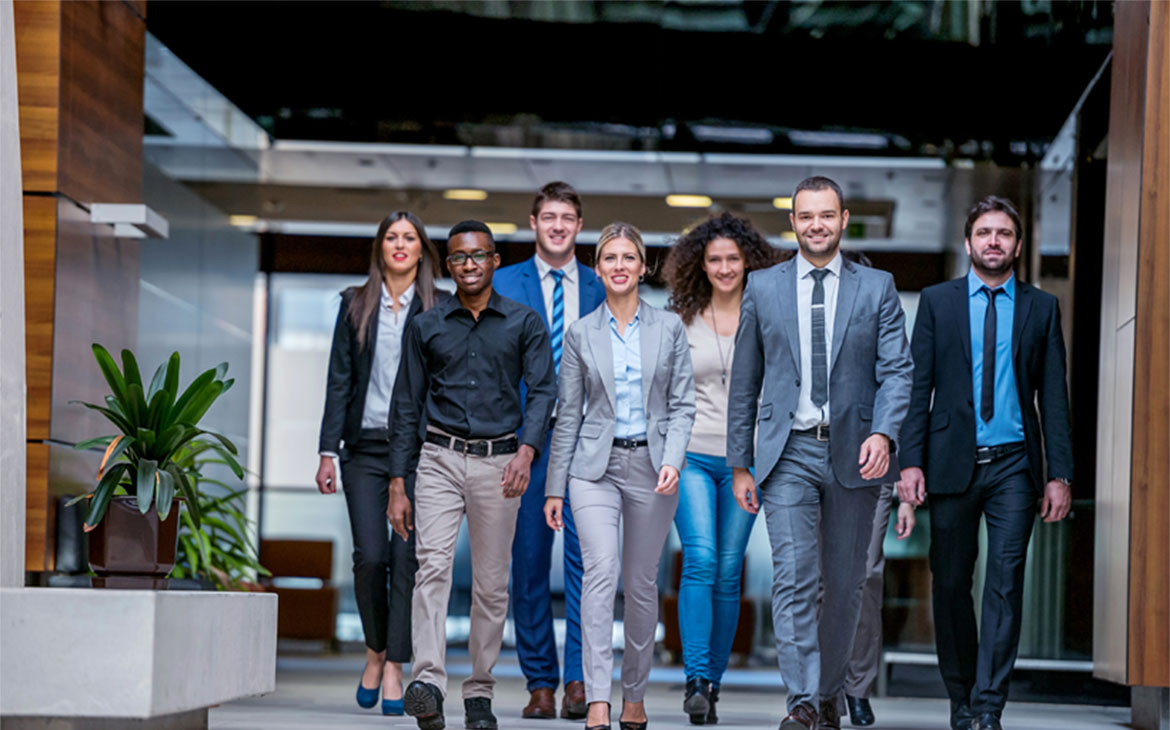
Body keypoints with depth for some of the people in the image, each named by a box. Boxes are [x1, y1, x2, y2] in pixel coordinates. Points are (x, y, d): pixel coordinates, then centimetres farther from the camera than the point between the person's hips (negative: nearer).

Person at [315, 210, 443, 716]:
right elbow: (339, 380, 8)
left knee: (407, 559, -6)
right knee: (370, 557, -6)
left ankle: (394, 672, 0)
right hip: (365, 447, 1)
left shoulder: (441, 308, 5)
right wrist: (328, 451, 2)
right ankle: (375, 651, 17)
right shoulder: (355, 305, 10)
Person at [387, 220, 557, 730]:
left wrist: (527, 448, -21)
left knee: (491, 583, 3)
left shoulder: (524, 324, 6)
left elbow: (542, 390, -3)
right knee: (432, 565, -18)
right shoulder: (426, 327, 9)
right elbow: (407, 407, 10)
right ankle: (428, 684, -28)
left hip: (498, 461, 0)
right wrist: (397, 485, 5)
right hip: (440, 458, 0)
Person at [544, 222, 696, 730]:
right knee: (600, 572, -17)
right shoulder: (580, 334, 5)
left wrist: (672, 459, -13)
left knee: (642, 582, 7)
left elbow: (682, 403, 3)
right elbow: (568, 415, 7)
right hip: (596, 465, -1)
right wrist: (554, 487, 6)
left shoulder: (669, 328, 5)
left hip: (651, 466, 1)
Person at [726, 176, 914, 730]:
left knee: (845, 585, 7)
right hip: (788, 452, -1)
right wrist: (740, 464, 6)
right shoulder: (763, 288, 8)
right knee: (794, 577, -13)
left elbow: (896, 370, 0)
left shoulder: (876, 288, 6)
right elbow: (744, 383, 10)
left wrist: (883, 434, -18)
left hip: (853, 452, 1)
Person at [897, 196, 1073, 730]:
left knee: (1005, 583, -8)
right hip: (952, 462, 1)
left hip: (1013, 465, 0)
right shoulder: (937, 301, 7)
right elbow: (919, 385, 4)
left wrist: (1060, 474, -1)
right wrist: (911, 462, -6)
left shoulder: (1042, 308, 8)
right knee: (950, 582, 5)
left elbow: (1054, 397, 6)